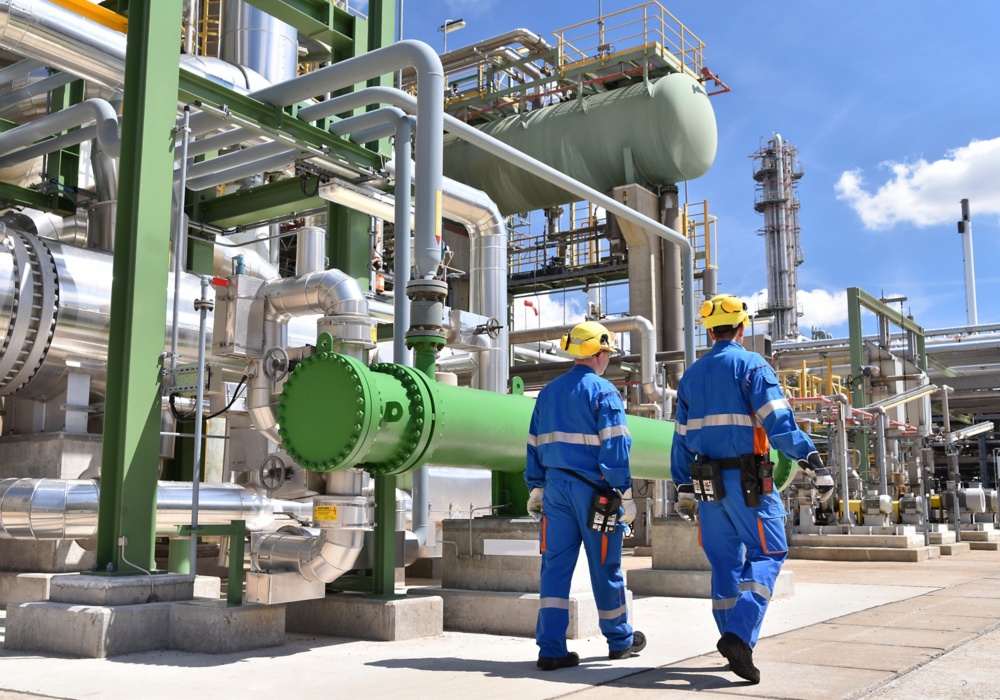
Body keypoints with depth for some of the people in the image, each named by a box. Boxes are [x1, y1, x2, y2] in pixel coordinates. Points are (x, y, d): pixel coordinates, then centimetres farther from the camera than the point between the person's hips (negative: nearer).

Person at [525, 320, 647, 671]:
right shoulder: (603, 391, -7)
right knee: (605, 566, 8)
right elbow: (615, 447, -12)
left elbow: (535, 444, 15)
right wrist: (625, 495, -10)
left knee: (555, 565, 3)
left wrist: (536, 487, 20)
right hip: (593, 489, -5)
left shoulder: (548, 392, 12)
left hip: (556, 486, 5)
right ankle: (620, 639, 25)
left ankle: (551, 648, -2)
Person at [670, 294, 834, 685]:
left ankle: (733, 641, 16)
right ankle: (740, 634, -16)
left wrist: (683, 488, 20)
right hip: (747, 480, -6)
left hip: (707, 482, 6)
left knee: (724, 560, 12)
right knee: (767, 553, 0)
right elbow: (778, 422, -16)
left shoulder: (691, 375, 14)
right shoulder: (751, 365, -4)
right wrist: (813, 464, -16)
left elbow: (681, 438, 15)